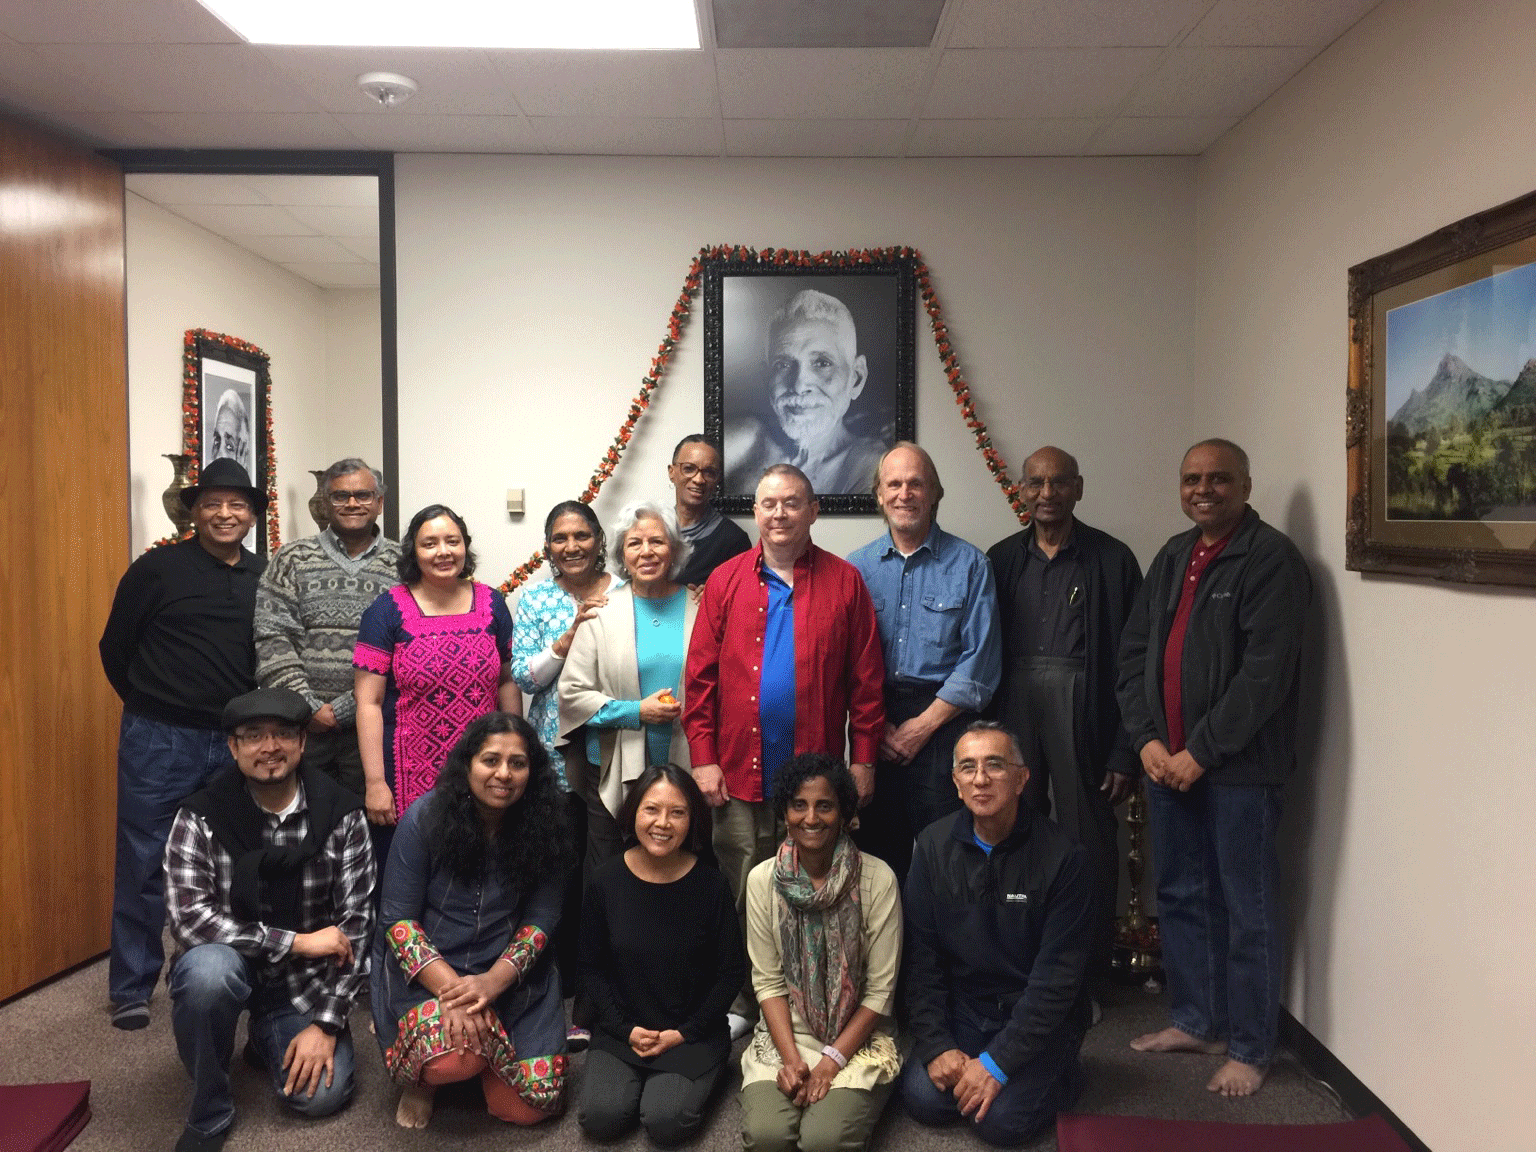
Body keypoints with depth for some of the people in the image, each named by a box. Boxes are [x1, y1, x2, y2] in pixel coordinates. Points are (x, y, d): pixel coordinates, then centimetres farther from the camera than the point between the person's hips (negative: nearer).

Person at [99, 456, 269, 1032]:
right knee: (144, 865, 4)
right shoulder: (158, 568, -6)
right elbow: (115, 648, 3)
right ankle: (132, 988, 18)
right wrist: (150, 706, 9)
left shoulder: (264, 576, 4)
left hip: (237, 743, 3)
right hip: (160, 741, -3)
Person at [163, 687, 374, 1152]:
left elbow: (356, 923, -10)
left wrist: (325, 1024, -15)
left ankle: (269, 1040, 21)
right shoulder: (200, 817, -14)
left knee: (322, 1093, -16)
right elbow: (189, 919, -23)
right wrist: (296, 940, -26)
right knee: (208, 967, -34)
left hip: (305, 979, 1)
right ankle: (209, 1114, -9)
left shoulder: (342, 816, -12)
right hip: (229, 966, -1)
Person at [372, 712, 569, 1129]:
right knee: (453, 1057, -32)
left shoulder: (542, 828, -7)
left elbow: (541, 918, -4)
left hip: (509, 976, 3)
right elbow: (397, 918, -11)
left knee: (530, 1105, -6)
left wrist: (494, 980, -22)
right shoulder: (425, 818, -12)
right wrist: (450, 988, -24)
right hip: (424, 971, -3)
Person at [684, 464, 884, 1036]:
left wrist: (864, 758, -2)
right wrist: (703, 758, -3)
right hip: (740, 770, 0)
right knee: (741, 893, 9)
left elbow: (866, 678, 1)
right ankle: (739, 1004, 25)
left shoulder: (844, 582, 2)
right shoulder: (725, 581, 3)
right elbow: (701, 676, 2)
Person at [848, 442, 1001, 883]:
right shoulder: (857, 567, 9)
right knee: (876, 849, 7)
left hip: (943, 725, -2)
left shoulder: (969, 564, 1)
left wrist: (922, 725, -8)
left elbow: (980, 661, -4)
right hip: (873, 727, 2)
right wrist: (876, 726, -5)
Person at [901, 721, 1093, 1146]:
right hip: (961, 1005, 3)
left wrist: (997, 1062, -19)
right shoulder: (934, 845, -5)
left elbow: (1056, 976, -16)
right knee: (923, 1098, -16)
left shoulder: (1062, 857, -16)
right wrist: (936, 1045, -11)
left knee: (1002, 1120, -19)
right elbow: (921, 955, -2)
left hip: (1039, 1015, -3)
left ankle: (1059, 1075, 9)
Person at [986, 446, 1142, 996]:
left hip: (1082, 715, -3)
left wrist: (1125, 751, -7)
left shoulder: (1111, 559, 0)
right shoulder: (1002, 559, 10)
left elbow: (1129, 661, -3)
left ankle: (1088, 977, 20)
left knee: (1088, 843, 2)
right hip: (1013, 709, 3)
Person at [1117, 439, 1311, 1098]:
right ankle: (1193, 1021, 32)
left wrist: (1200, 753, -16)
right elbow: (1134, 652, 10)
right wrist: (1148, 740, -2)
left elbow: (1265, 672, -17)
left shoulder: (1271, 558, -10)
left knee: (1247, 910, 4)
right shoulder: (1172, 558, 13)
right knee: (1181, 896, 16)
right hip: (1167, 761, 7)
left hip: (1237, 767, -7)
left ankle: (1249, 1048, 18)